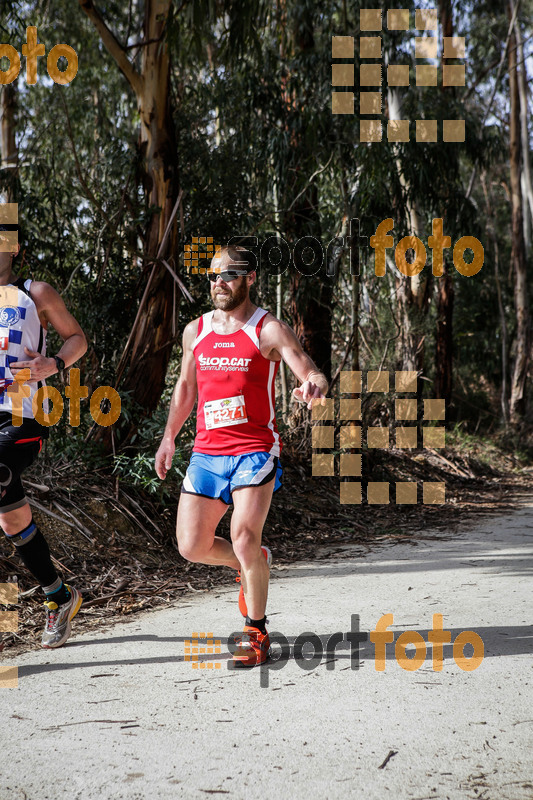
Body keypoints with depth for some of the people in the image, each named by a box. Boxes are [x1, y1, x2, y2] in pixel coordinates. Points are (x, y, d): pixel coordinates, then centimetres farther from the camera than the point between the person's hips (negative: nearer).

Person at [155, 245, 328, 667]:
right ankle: (255, 563, 32)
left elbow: (315, 375, -16)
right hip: (206, 452, 5)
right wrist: (169, 437, 25)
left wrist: (313, 387, -39)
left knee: (244, 541, -16)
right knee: (192, 547, 2)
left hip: (254, 451, -5)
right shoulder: (195, 331, 10)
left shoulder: (270, 329, -6)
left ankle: (257, 634, 4)